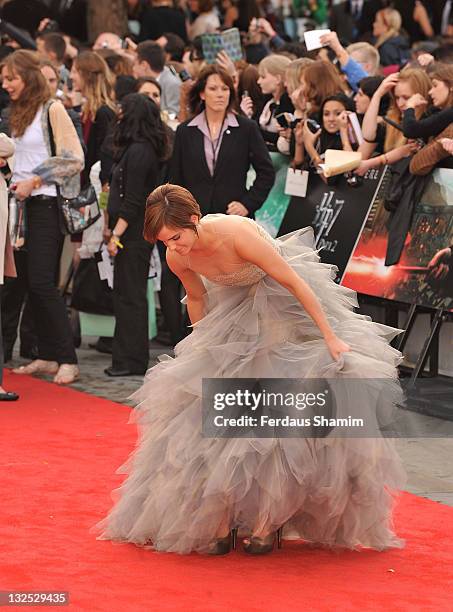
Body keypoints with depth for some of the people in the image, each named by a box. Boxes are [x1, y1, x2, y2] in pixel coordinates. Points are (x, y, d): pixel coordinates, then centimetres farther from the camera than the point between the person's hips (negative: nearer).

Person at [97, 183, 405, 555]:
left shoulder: (238, 235, -34)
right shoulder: (176, 257, -16)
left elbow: (294, 282, -26)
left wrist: (330, 337, -22)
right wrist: (199, 347, 14)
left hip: (286, 307, -5)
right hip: (235, 309, 5)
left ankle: (268, 522, -2)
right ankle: (219, 520, 2)